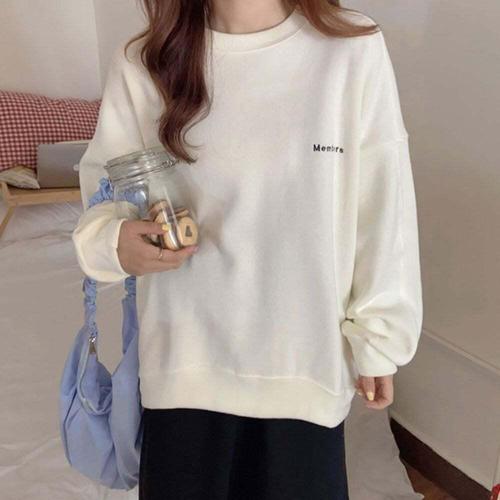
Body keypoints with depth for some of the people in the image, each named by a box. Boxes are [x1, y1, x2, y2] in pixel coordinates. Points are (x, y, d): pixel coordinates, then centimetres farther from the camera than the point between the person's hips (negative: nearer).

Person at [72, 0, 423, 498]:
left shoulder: (355, 49, -10)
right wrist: (114, 241, -20)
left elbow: (382, 211, -5)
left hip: (306, 355, 0)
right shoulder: (141, 64, -6)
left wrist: (377, 338, 2)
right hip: (187, 357, 1)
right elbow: (104, 188, 4)